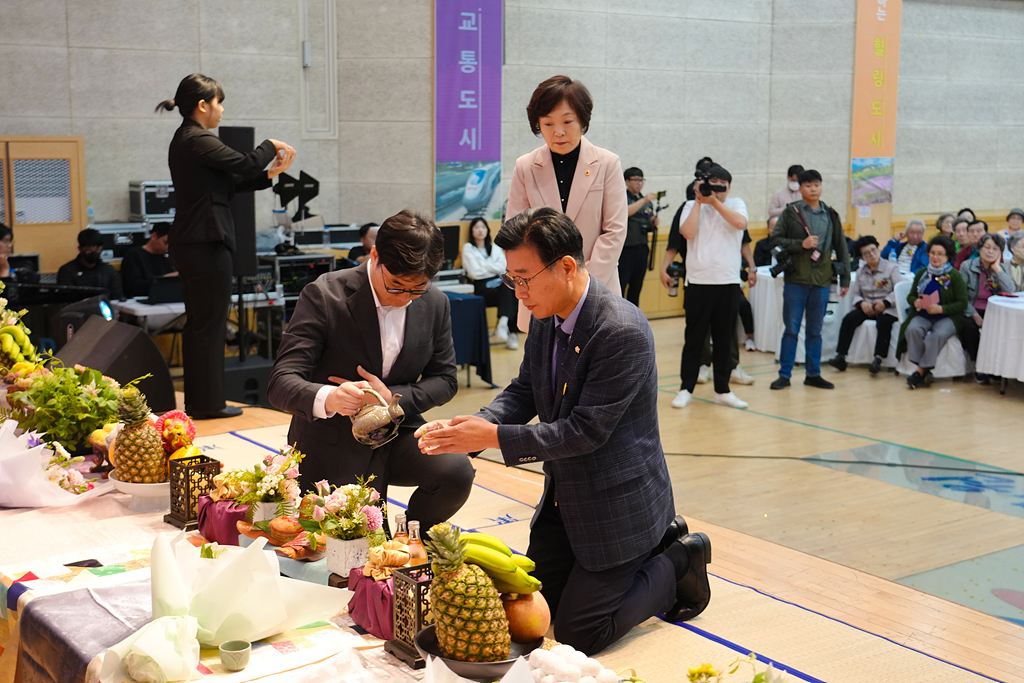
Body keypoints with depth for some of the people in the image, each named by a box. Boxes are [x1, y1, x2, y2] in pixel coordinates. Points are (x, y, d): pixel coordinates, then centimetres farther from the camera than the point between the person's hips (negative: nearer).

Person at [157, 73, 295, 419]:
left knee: (198, 323, 14)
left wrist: (270, 174, 11)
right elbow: (245, 164, -17)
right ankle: (208, 402, 3)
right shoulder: (198, 141, -16)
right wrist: (271, 145, 1)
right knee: (210, 322, -3)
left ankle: (198, 400, 21)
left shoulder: (185, 139, 16)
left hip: (191, 244, 11)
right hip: (206, 243, -11)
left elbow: (228, 183, 15)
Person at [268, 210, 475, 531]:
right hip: (333, 448, -3)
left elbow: (444, 379, 5)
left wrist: (392, 398, -16)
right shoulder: (322, 296, -17)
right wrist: (327, 398, -47)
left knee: (456, 472, -24)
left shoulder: (435, 304, -3)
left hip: (397, 432, 4)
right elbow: (282, 383, -22)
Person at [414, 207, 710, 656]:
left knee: (576, 634, -4)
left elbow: (586, 430, -27)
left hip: (616, 503, -8)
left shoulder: (624, 331, -28)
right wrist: (472, 427, -13)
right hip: (563, 498, 9)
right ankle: (649, 548, 28)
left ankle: (677, 563, 16)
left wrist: (494, 438, -27)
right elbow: (523, 392, 6)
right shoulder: (544, 319, -2)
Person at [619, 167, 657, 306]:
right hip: (624, 249, -6)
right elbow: (624, 212, -22)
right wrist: (643, 200, -27)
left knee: (636, 288, 10)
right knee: (619, 288, -9)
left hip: (641, 250, 6)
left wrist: (653, 223, 0)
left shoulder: (648, 202, 17)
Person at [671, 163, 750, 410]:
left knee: (724, 338, 8)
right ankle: (686, 389, 9)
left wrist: (715, 201, -12)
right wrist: (699, 200, -9)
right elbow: (688, 232, -12)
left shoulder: (736, 204, 9)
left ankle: (722, 390, 16)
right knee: (694, 337, 2)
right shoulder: (692, 206, 6)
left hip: (728, 281, 2)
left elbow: (741, 223, -13)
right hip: (699, 281, -2)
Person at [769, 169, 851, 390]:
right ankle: (784, 374, 9)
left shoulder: (831, 215, 9)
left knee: (815, 330, 11)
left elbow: (841, 248, 13)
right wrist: (801, 244, -16)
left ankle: (813, 374, 20)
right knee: (792, 329, 1)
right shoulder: (791, 213, 0)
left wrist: (845, 278, 10)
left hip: (821, 281, 3)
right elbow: (775, 240, -4)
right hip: (796, 280, -3)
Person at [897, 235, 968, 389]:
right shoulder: (922, 273, 10)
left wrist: (941, 309, -20)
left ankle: (921, 371, -24)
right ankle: (925, 372, -26)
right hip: (922, 315, 3)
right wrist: (915, 302, -9)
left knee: (938, 334, -35)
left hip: (947, 317, -3)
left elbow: (962, 304, -5)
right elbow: (910, 296, 16)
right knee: (912, 329, -29)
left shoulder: (954, 276, -3)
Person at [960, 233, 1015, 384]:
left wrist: (997, 268, -10)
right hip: (970, 311, -2)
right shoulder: (967, 266, -1)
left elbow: (1011, 292, -10)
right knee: (969, 326, -34)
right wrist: (975, 315, -19)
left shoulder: (1001, 269, 9)